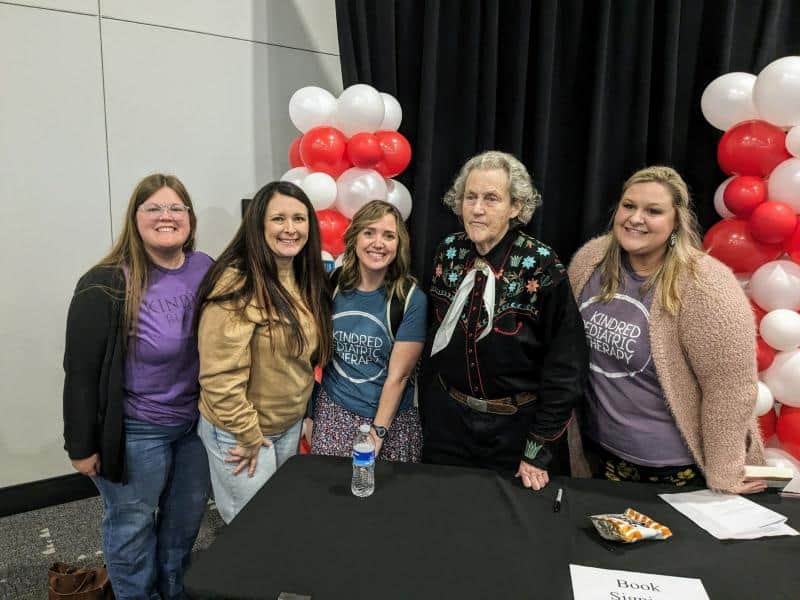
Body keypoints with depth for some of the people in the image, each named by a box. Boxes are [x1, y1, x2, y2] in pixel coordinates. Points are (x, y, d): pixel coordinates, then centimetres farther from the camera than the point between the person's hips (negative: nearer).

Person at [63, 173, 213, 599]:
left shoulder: (207, 271, -3)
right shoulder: (106, 287, -17)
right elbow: (81, 372, -13)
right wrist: (81, 445, -9)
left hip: (197, 421, 5)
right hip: (135, 431, -5)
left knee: (187, 515, 22)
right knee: (132, 525, 14)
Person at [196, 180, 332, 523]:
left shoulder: (307, 279, 2)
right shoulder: (238, 284, -25)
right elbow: (221, 375, -25)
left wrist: (302, 412, 11)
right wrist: (249, 435, -18)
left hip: (291, 424, 8)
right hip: (240, 432, -8)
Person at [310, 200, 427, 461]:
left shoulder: (411, 299, -12)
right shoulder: (333, 286, -3)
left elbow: (398, 376, -11)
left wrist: (378, 430, -12)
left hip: (391, 418, -2)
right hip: (332, 412, 2)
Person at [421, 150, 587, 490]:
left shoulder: (541, 266, -18)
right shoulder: (449, 253, -4)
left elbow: (565, 366, -15)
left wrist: (539, 451, -13)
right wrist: (428, 410, 9)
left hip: (515, 426, -3)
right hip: (447, 419, 4)